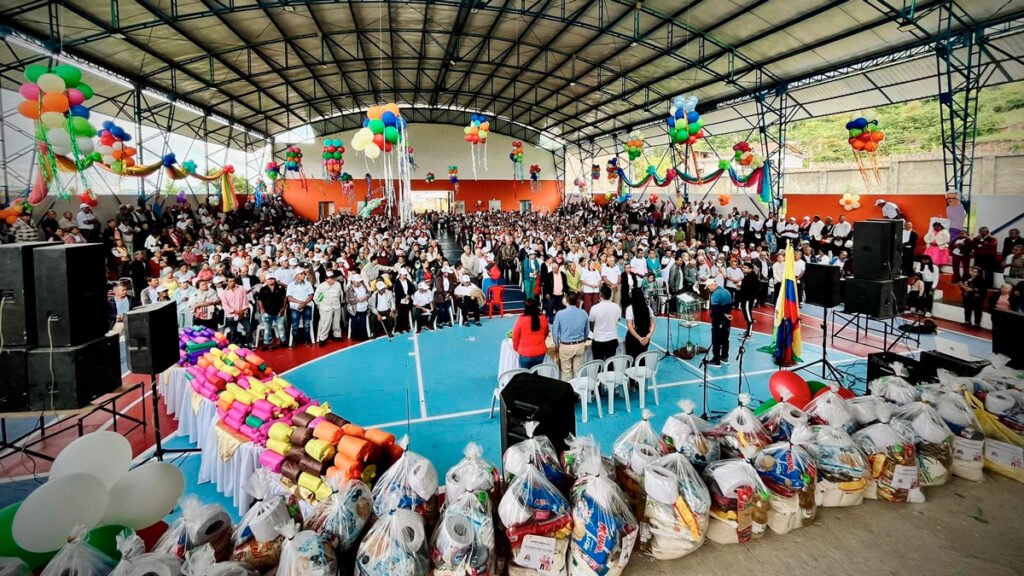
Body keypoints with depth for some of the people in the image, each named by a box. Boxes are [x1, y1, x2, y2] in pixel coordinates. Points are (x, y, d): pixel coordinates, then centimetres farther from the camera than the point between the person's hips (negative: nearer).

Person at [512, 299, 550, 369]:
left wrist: (516, 348, 15)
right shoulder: (543, 319, -8)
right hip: (540, 353, 3)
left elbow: (515, 336, -4)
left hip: (525, 354, -3)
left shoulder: (521, 320, -16)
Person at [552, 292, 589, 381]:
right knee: (578, 370, 13)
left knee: (566, 371, 9)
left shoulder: (560, 313, -13)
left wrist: (556, 345, 10)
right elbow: (586, 331, 7)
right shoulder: (583, 313, -4)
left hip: (565, 346, -2)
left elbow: (555, 330, -5)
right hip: (580, 345, 3)